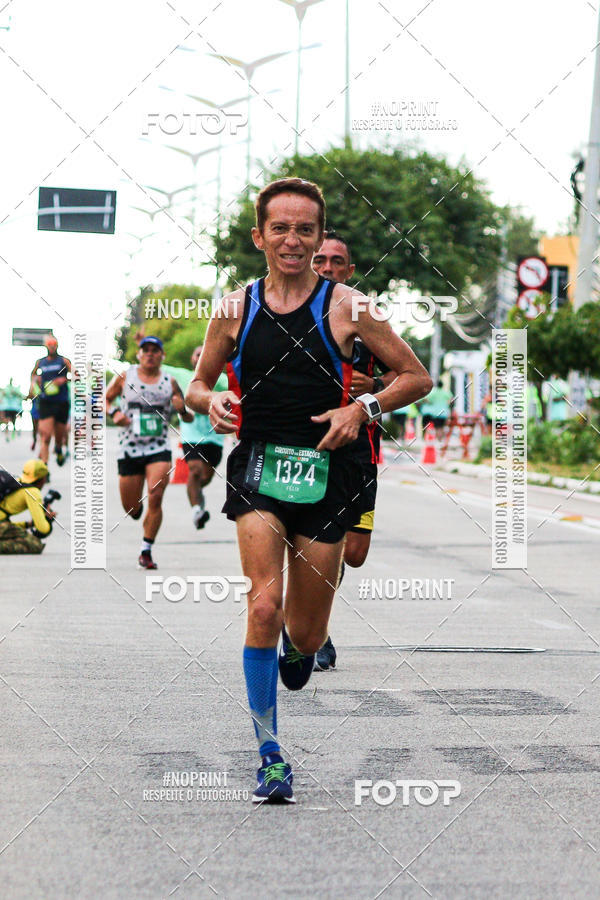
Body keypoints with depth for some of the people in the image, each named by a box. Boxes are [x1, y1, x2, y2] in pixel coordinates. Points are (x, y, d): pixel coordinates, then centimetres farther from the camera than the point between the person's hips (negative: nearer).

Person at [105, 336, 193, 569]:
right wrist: (113, 413, -6)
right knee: (131, 509, 5)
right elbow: (105, 399, 14)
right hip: (130, 447, 1)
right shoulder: (124, 377, 4)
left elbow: (189, 418, 11)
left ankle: (146, 551, -11)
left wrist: (183, 409, -12)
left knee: (155, 497, -20)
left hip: (159, 448, -1)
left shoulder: (169, 382, 5)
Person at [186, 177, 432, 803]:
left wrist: (363, 407, -12)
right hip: (258, 469, 0)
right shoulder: (235, 310, 5)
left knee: (306, 635, 7)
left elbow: (417, 377, 4)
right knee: (264, 606, -21)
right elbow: (198, 383, 18)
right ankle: (270, 759, -13)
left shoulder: (345, 307, -2)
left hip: (325, 473, 0)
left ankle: (296, 649, 47)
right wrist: (210, 402, -5)